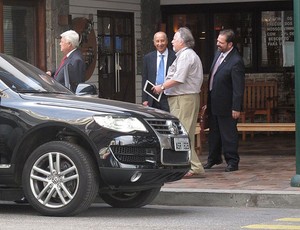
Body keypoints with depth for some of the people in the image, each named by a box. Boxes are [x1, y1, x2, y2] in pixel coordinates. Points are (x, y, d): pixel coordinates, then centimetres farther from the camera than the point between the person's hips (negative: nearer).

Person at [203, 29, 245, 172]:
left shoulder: (236, 61, -22)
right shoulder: (219, 53, 5)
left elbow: (239, 87, -22)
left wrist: (236, 108, -23)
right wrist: (208, 98, 19)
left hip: (225, 104, -9)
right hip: (213, 101, 9)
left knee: (228, 133, 0)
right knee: (214, 132, 20)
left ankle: (232, 162, 9)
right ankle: (214, 158, 34)